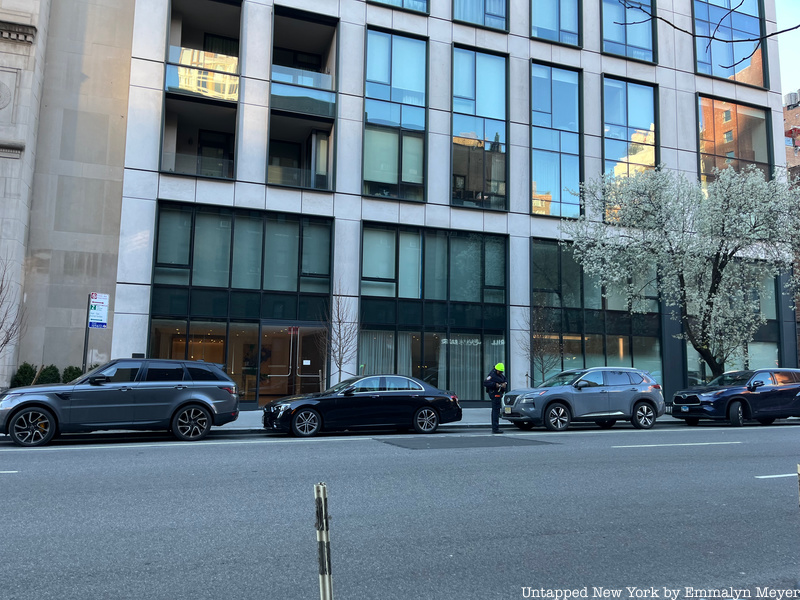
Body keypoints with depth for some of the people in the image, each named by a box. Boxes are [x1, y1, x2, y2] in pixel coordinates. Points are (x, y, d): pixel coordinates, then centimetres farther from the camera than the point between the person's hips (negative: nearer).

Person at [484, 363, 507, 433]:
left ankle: (494, 428, 20)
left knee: (495, 411, 14)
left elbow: (506, 380, 19)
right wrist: (495, 384, -29)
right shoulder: (492, 375, -15)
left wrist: (505, 384, -4)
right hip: (495, 394, -11)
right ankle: (495, 428, -16)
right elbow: (485, 383, -23)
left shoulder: (500, 375, 14)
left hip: (499, 393, 11)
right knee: (496, 410, -14)